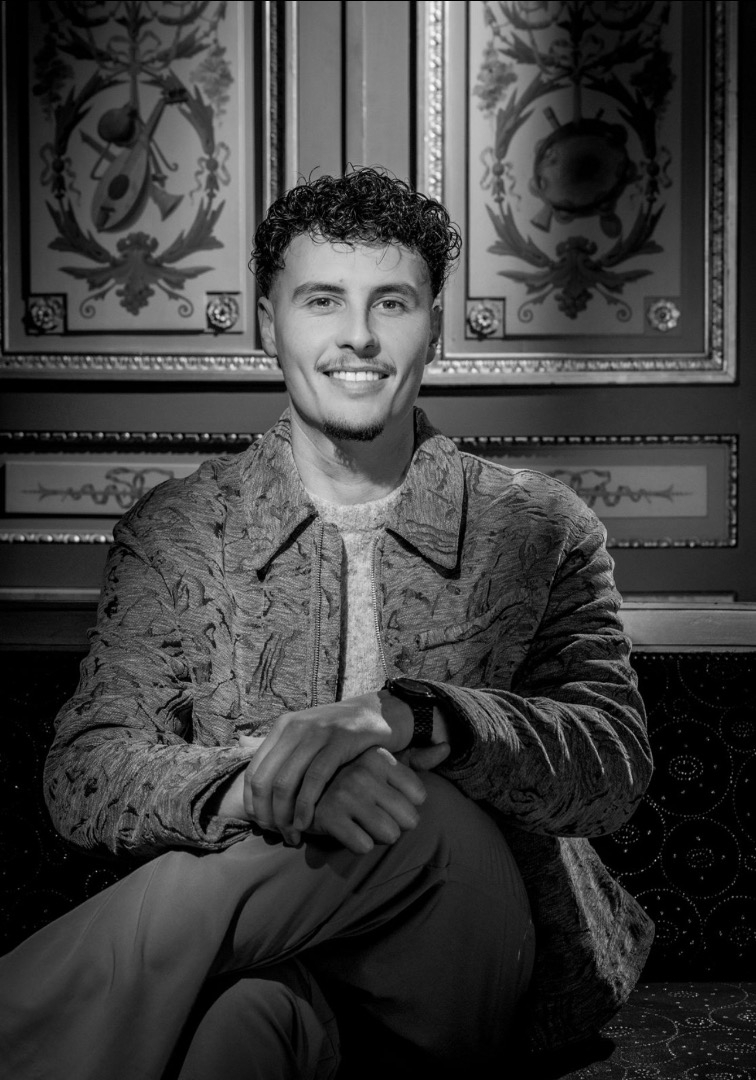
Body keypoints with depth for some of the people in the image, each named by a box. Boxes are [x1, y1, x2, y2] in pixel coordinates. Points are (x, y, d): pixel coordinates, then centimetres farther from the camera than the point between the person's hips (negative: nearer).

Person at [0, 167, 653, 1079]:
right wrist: (248, 785, -26)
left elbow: (616, 761, -5)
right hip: (254, 938, -2)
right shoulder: (172, 531, 9)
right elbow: (83, 774, -1)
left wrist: (405, 717, -25)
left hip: (463, 965, 3)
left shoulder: (539, 529, 8)